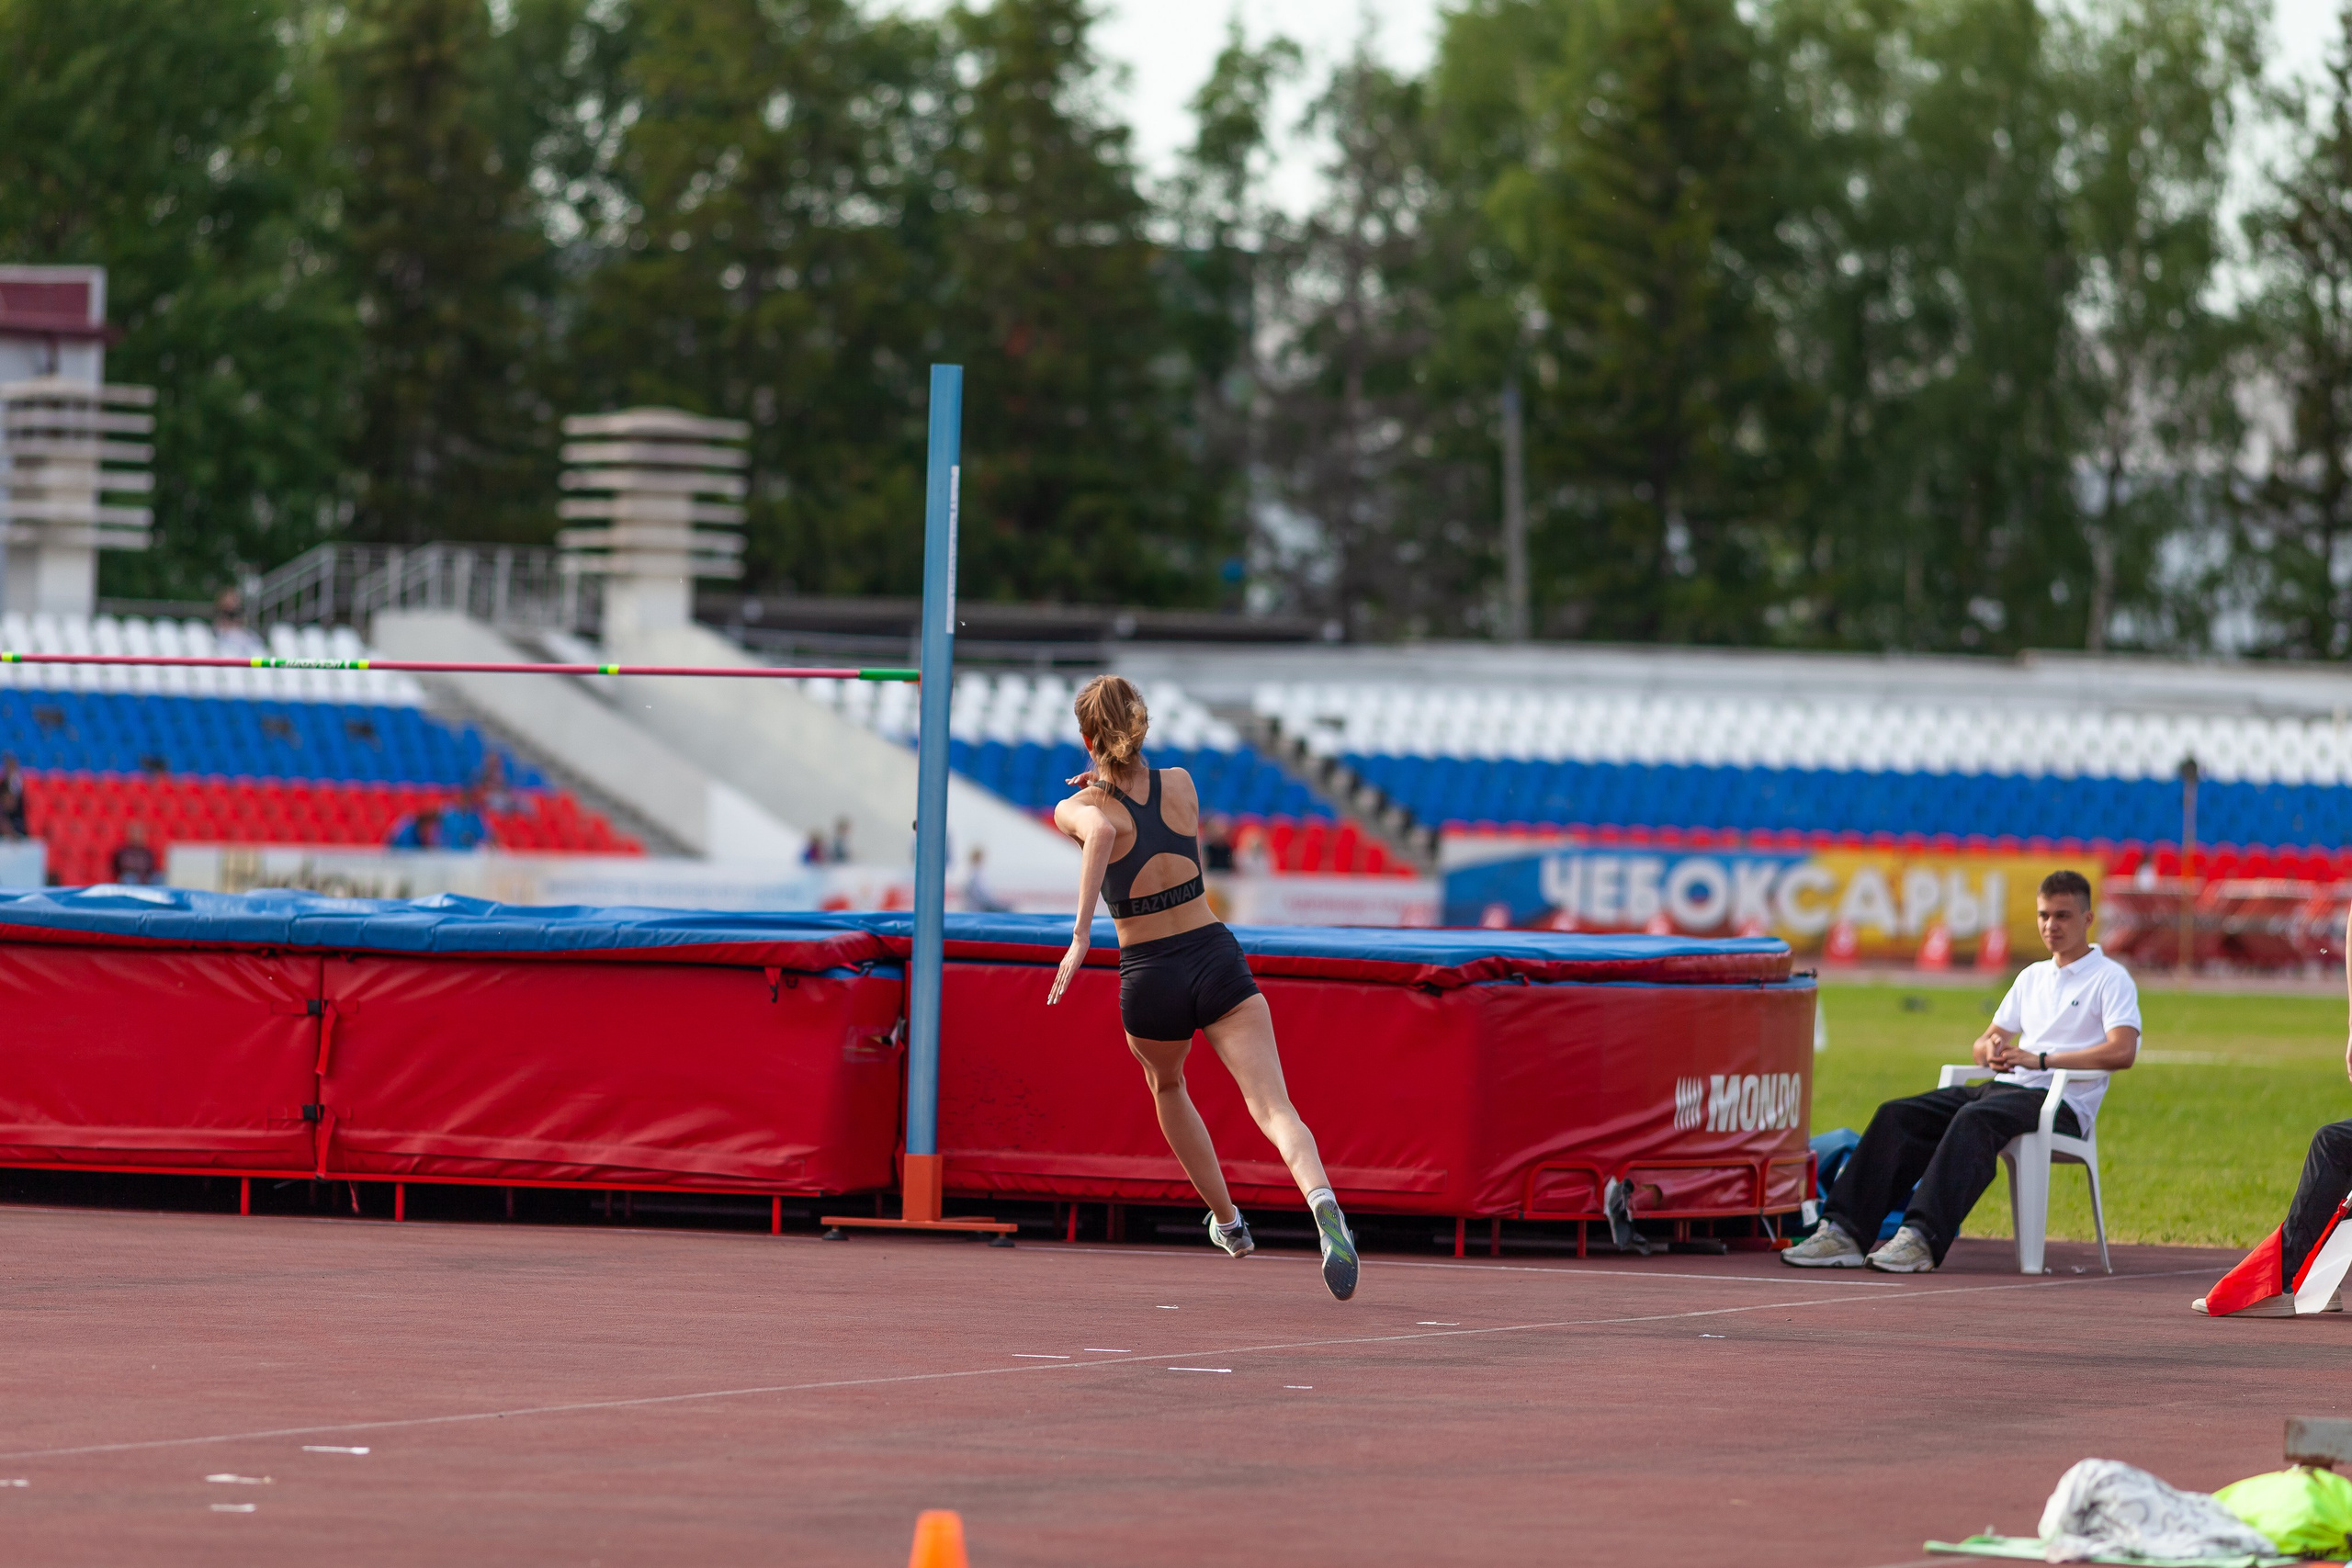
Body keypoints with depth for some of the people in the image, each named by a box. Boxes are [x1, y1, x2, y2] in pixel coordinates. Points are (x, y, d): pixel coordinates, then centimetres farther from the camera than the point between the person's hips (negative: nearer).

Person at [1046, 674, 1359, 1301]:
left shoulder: (1078, 808, -6)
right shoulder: (1180, 784, 4)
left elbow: (1103, 830, -30)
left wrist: (1081, 932, -34)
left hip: (1149, 979, -1)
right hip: (1215, 958, 1)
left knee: (1167, 1088, 32)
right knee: (1274, 1108, -13)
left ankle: (1228, 1220, 41)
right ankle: (1321, 1200, -42)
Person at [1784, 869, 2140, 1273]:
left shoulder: (2111, 978, 2)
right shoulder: (2031, 976, 26)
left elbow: (2123, 1051, -15)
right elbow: (1986, 1043, 26)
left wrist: (2040, 1059, -18)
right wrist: (1991, 1048, -1)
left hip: (2061, 1102, -8)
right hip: (2003, 1088, 8)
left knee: (1974, 1118, -37)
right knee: (1896, 1116, -12)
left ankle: (1921, 1240, -48)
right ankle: (1842, 1232, -22)